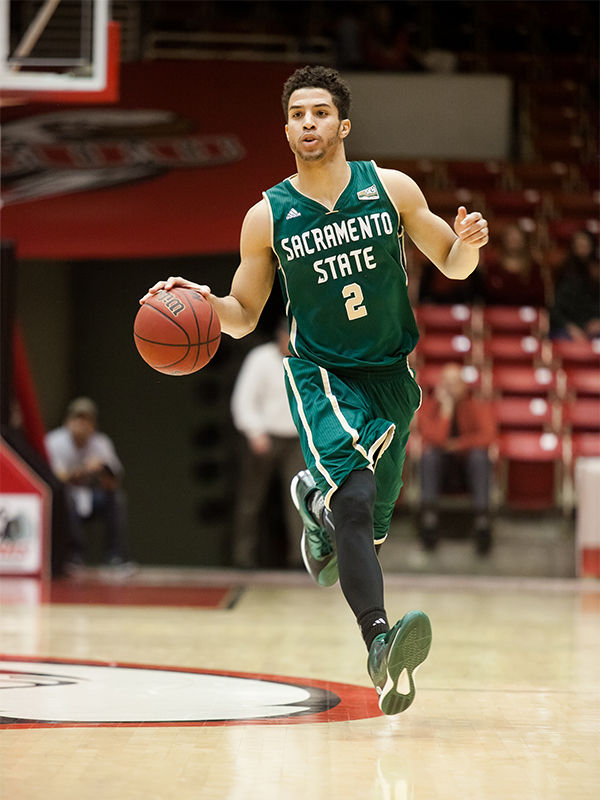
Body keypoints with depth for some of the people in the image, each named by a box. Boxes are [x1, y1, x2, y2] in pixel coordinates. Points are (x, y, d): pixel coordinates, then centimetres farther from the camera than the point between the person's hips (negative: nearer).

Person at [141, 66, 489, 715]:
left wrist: (468, 243, -20)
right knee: (355, 500, -28)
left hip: (390, 375, 3)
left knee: (366, 527, 10)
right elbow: (243, 316, 4)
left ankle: (314, 498, 47)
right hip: (320, 375, -3)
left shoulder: (392, 188, -4)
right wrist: (203, 300, -18)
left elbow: (453, 265, 4)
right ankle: (380, 644, -38)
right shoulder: (267, 217, -6)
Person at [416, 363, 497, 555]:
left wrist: (457, 444, -22)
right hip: (439, 468, 0)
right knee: (430, 453, -31)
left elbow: (488, 437, -19)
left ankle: (482, 522, -40)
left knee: (479, 453, -31)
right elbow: (435, 438, -22)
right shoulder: (429, 406, -5)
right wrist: (446, 407, -24)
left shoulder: (480, 407, -2)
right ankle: (429, 519, -39)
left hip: (470, 467, 0)